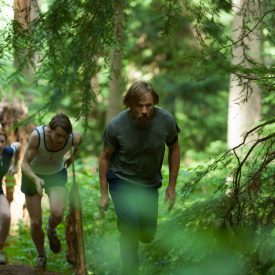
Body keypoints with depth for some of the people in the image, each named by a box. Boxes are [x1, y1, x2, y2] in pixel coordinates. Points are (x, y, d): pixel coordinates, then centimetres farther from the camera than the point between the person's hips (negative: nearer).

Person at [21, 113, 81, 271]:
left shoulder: (73, 138, -28)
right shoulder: (37, 135, -35)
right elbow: (25, 164, -29)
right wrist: (36, 179, -47)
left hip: (56, 174, 1)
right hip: (33, 174, -1)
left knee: (57, 214, -24)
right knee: (36, 223, -1)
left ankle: (51, 230, 14)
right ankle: (41, 256, 29)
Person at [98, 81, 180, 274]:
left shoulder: (166, 121, -20)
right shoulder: (116, 126, -23)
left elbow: (174, 149, -1)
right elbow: (105, 157, -7)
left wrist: (172, 186, 0)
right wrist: (104, 194, -4)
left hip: (150, 184, 3)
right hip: (121, 180, -3)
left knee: (147, 236, 13)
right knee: (130, 226, -25)